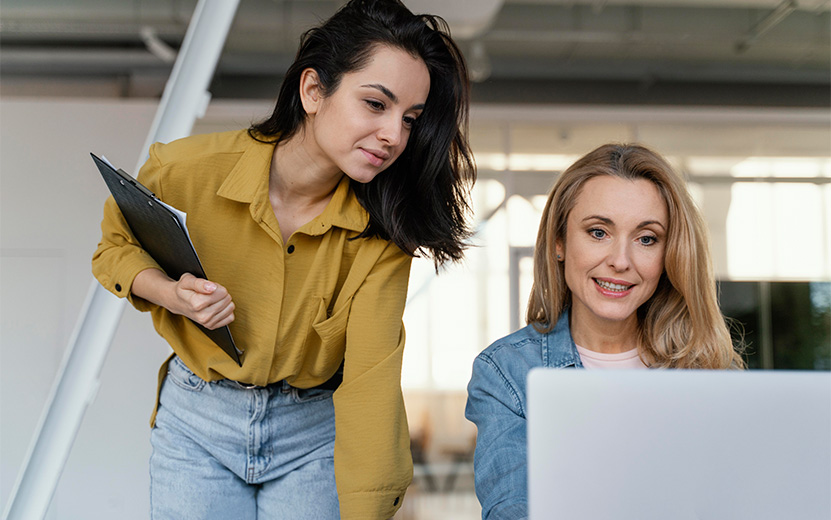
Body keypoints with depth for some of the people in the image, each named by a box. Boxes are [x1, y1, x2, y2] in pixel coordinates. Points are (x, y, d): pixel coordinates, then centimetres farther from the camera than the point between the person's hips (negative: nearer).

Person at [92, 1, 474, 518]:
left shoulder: (380, 231, -18)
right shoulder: (185, 170, -18)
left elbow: (370, 381, -23)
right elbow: (117, 247, 2)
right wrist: (172, 295, -19)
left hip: (314, 432, 0)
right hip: (197, 424, 0)